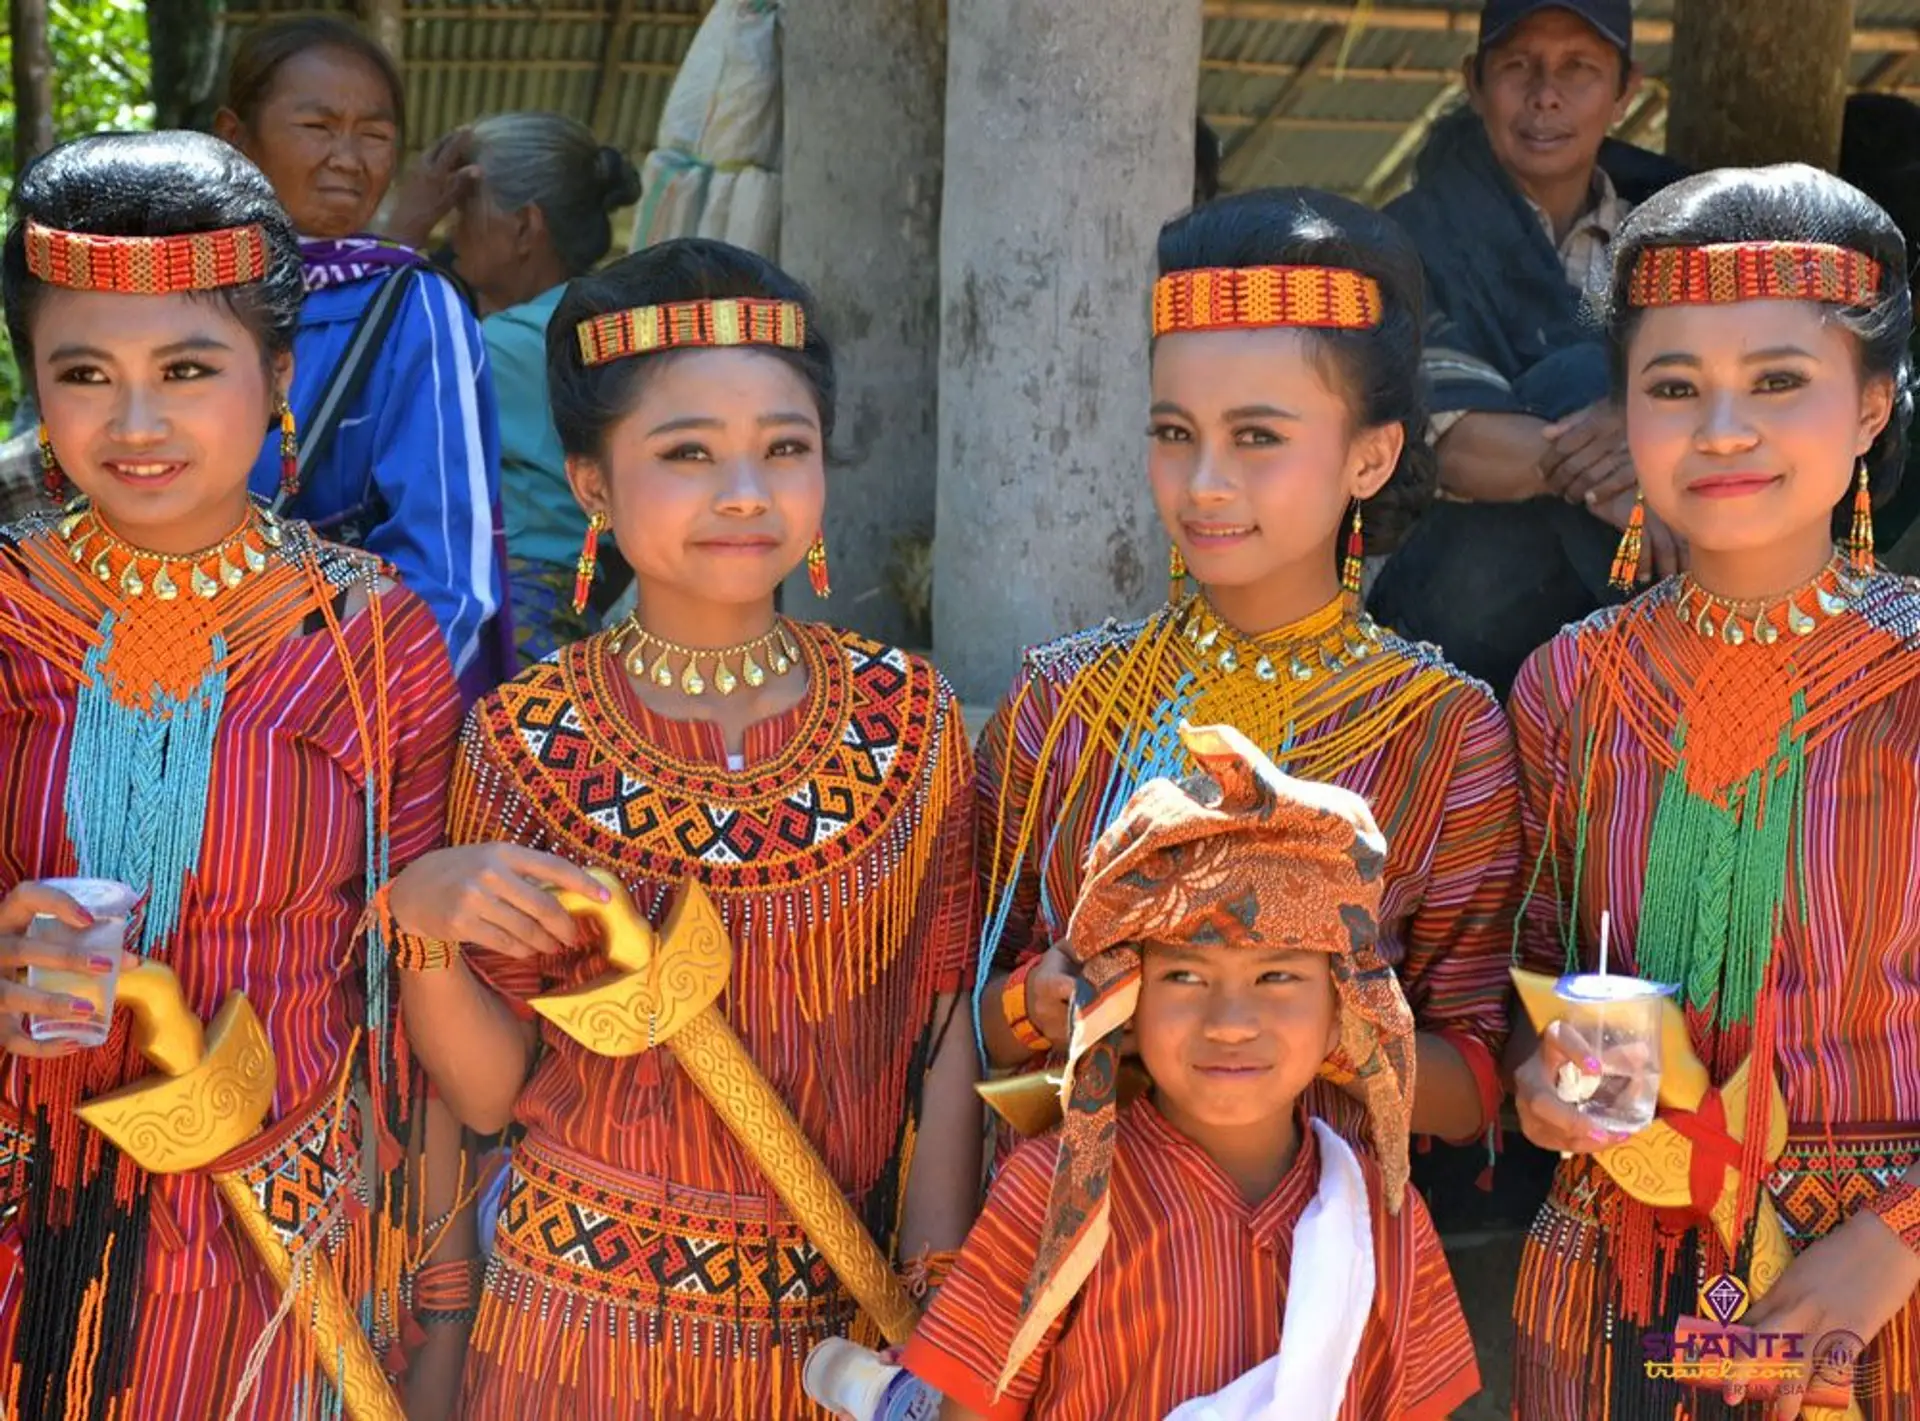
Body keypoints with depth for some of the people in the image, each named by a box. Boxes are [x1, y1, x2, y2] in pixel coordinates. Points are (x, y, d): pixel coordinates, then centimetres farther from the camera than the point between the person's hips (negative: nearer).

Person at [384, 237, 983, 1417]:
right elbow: (491, 1093, -4)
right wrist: (420, 924, -21)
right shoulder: (529, 738, -9)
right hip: (594, 1315, 0)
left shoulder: (908, 718, -7)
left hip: (846, 1318, 1)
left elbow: (947, 1045, -2)